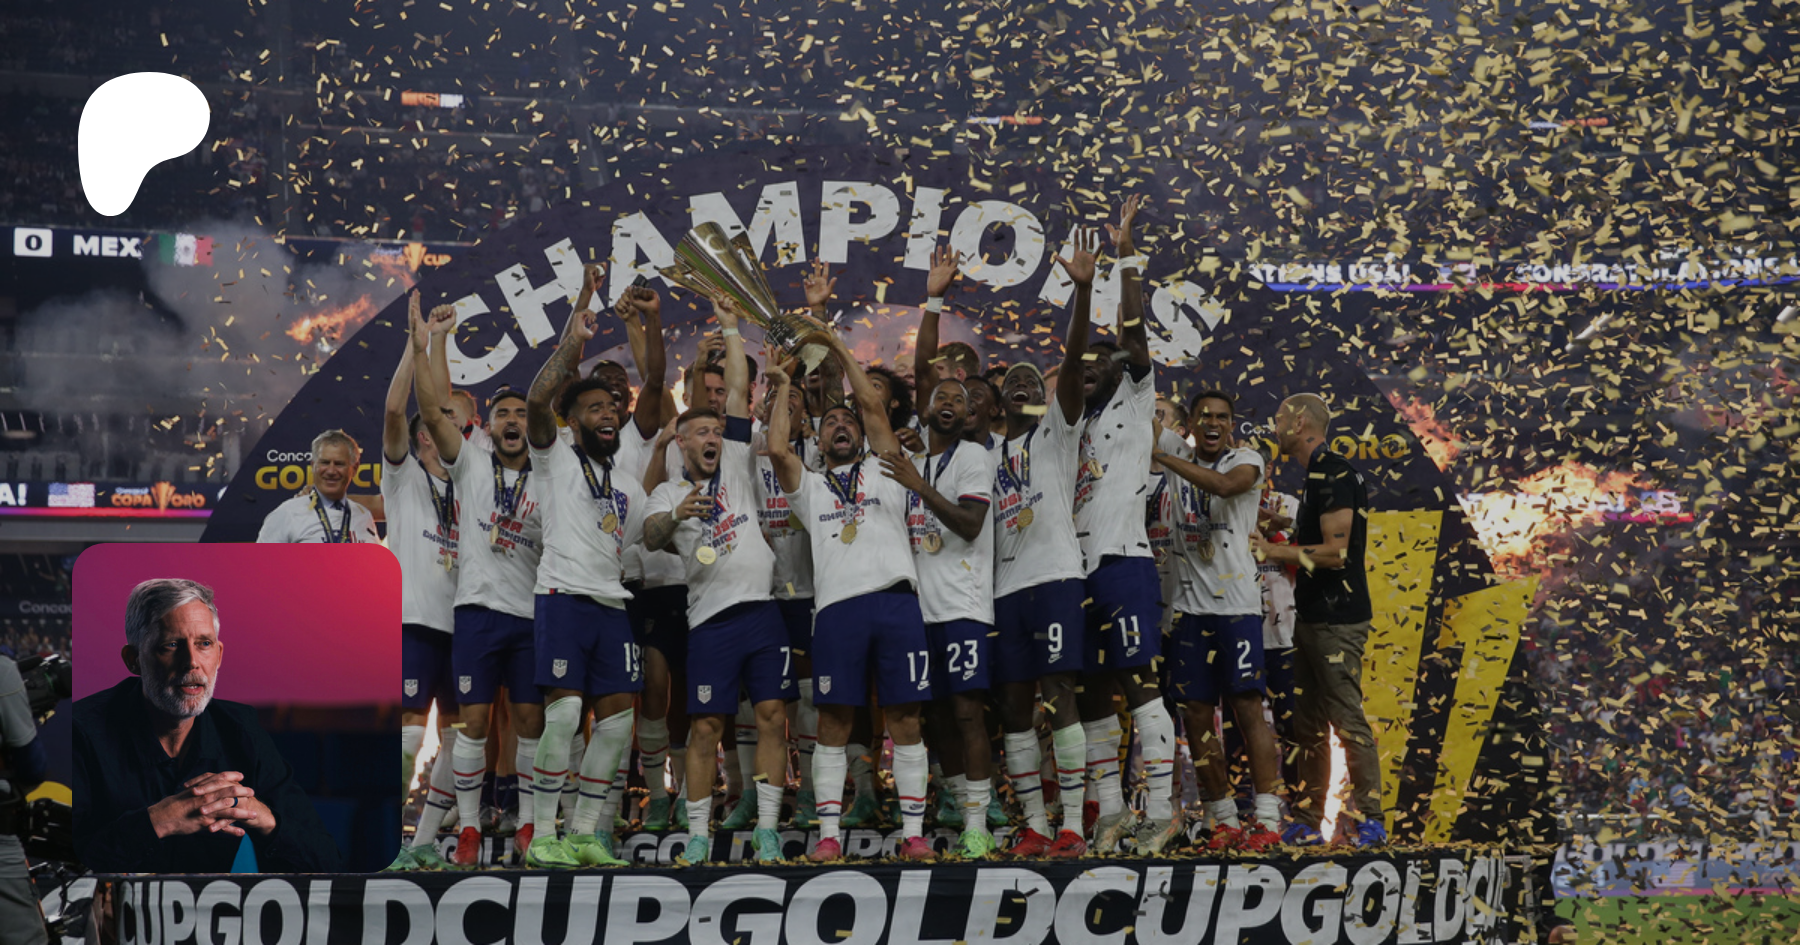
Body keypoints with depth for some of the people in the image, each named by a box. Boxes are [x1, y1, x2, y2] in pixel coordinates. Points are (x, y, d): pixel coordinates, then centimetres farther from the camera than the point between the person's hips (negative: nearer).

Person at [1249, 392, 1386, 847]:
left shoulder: (1334, 474, -14)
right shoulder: (1316, 476, 18)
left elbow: (1334, 551, -20)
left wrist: (1271, 551, -16)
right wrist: (1272, 546, 16)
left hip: (1337, 620, -10)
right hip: (1312, 618, 10)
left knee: (1347, 719, -7)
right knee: (1308, 725, 11)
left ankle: (1370, 819, -3)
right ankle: (1306, 823, 14)